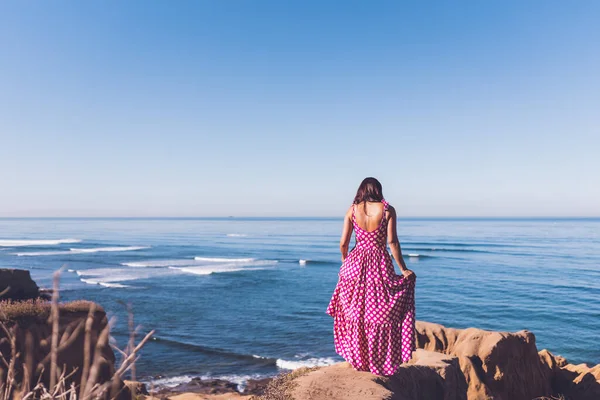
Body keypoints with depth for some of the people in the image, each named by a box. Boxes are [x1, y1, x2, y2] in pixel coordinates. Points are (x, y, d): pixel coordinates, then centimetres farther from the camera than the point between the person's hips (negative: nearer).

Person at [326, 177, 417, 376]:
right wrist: (403, 269, -2)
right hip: (380, 265, -2)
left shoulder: (352, 210, 1)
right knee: (381, 315, 10)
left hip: (355, 264, 2)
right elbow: (392, 242, -10)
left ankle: (358, 358, 24)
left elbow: (343, 243, 0)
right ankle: (381, 362, 16)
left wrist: (344, 262, 19)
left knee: (355, 313, 15)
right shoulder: (387, 210, -4)